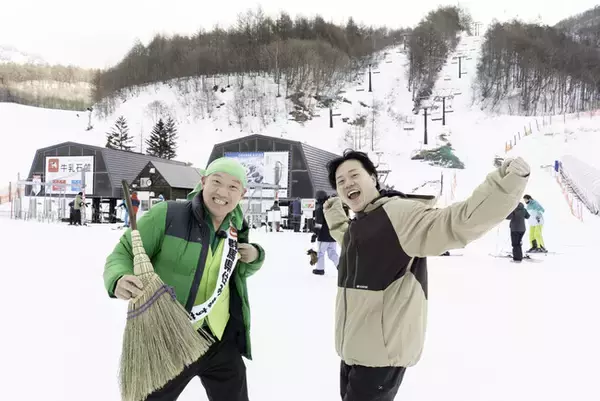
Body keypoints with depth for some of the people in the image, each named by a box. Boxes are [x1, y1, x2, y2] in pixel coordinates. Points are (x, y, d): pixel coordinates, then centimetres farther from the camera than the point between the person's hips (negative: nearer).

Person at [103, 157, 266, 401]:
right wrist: (119, 280, -33)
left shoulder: (236, 229, 2)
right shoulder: (167, 214, -16)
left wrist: (255, 258, -2)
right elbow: (123, 253, -11)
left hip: (223, 339, 5)